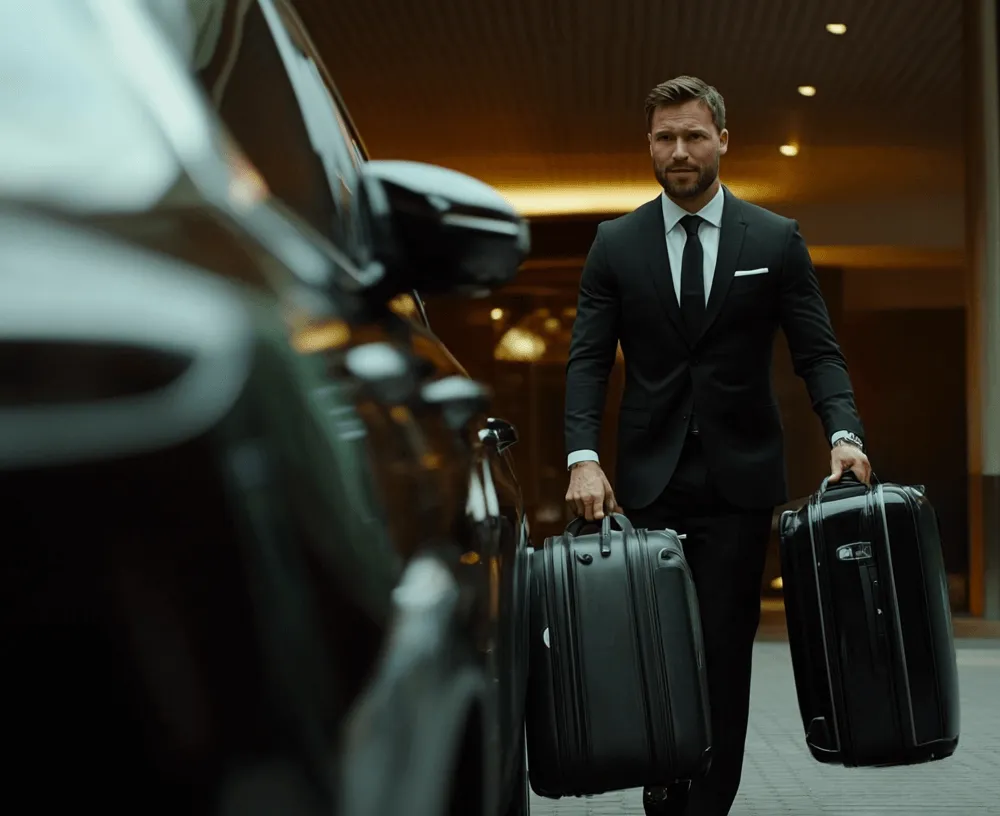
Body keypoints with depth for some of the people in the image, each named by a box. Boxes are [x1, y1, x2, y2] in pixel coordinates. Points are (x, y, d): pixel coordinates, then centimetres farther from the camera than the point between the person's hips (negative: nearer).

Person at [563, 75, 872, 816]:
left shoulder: (777, 240, 3)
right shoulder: (616, 244, 5)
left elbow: (818, 352, 1)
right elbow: (588, 359, 0)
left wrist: (845, 433, -17)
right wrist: (583, 458, -14)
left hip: (740, 477, -1)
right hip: (649, 478, 1)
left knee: (725, 650, 1)